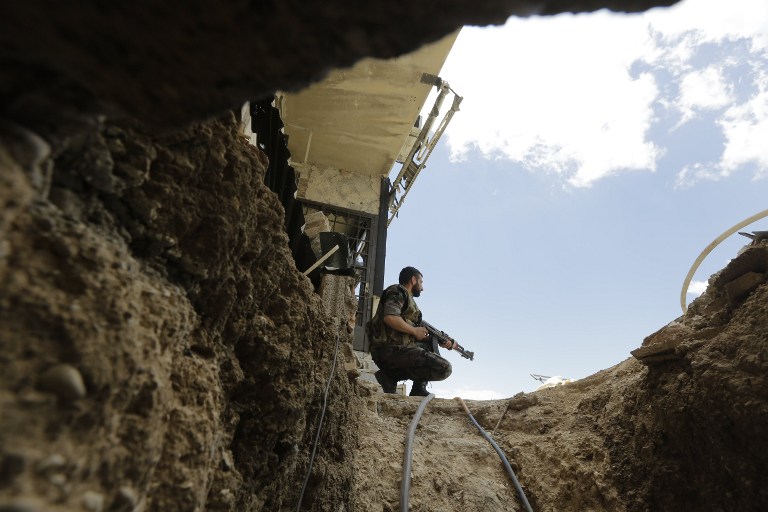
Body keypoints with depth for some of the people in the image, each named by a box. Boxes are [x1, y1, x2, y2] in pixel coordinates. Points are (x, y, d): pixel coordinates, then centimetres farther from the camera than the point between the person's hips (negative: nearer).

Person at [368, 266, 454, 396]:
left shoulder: (407, 298, 24)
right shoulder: (398, 292, -3)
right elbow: (390, 318, -22)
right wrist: (415, 330, -10)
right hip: (391, 350, -10)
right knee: (444, 368, -14)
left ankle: (418, 388, 8)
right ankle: (392, 377, -9)